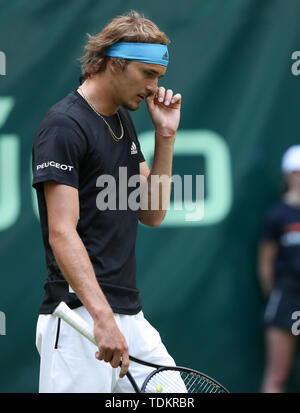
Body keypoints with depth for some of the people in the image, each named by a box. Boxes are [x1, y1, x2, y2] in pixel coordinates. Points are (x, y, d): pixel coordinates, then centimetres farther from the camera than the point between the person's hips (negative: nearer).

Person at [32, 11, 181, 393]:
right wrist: (102, 316, -30)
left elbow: (152, 214, 16)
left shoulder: (123, 121, 17)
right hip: (79, 318, -9)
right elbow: (61, 234, -20)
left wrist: (165, 135, 6)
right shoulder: (65, 124, -11)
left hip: (129, 315, 9)